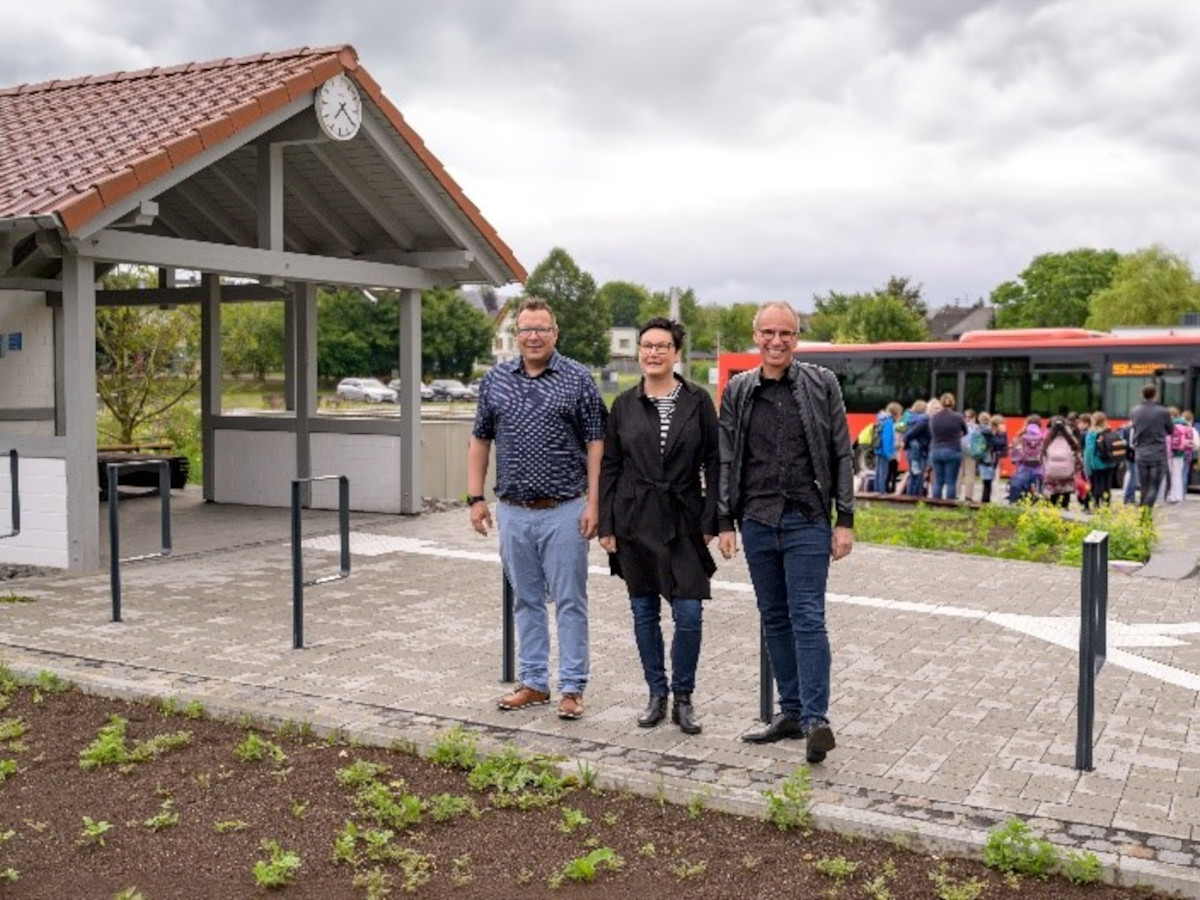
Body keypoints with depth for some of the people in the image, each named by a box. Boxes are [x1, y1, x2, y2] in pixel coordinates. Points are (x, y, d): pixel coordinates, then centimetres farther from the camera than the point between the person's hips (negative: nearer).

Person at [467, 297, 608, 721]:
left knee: (570, 601, 1)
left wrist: (593, 503, -10)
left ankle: (572, 688, 10)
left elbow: (595, 443, -4)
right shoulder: (495, 380, 8)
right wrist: (476, 498, 6)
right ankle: (534, 683, 23)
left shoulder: (578, 380, -3)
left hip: (564, 511, -4)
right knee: (526, 601, 13)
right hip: (513, 512, 4)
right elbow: (480, 441, 13)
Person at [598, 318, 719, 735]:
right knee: (644, 611, 8)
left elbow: (713, 464, 1)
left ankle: (683, 697, 12)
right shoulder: (624, 405, 5)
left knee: (689, 614, -6)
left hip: (683, 520, -2)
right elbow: (609, 467, 7)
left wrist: (710, 522, -5)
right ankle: (656, 695, 22)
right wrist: (606, 525, 2)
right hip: (635, 521, 2)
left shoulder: (698, 401, 1)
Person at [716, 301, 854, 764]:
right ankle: (790, 712, 19)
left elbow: (842, 456, 0)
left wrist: (845, 521, -5)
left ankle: (816, 720, -9)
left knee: (807, 618, -9)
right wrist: (725, 523, 3)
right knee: (775, 620, 10)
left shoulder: (821, 384, 1)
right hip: (757, 522, 4)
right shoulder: (738, 391, 7)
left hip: (807, 520, -3)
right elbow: (726, 462, 8)